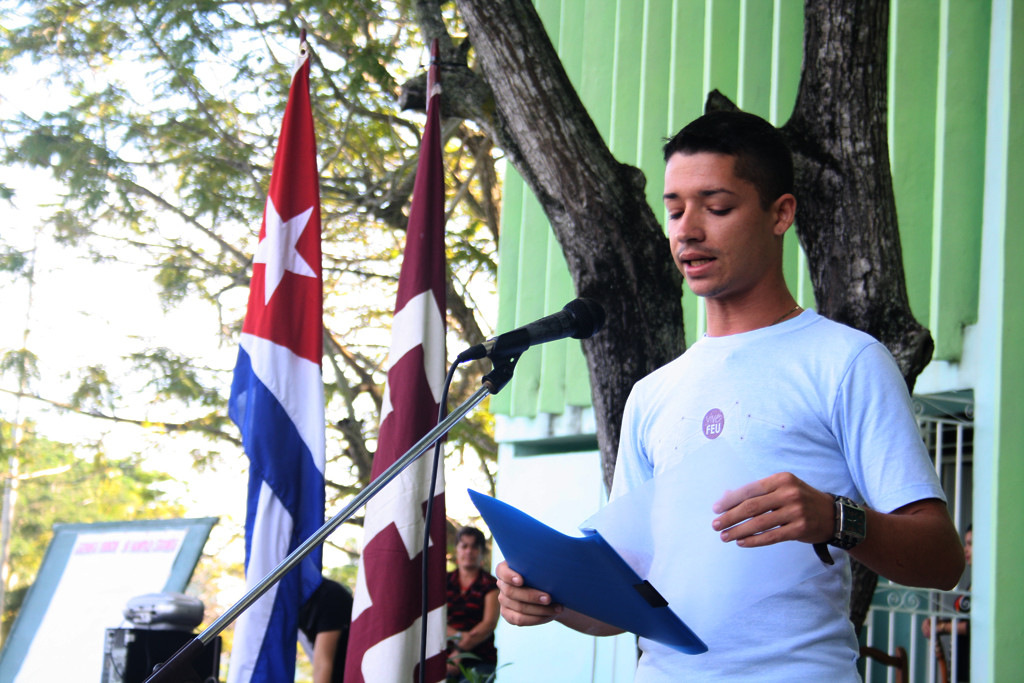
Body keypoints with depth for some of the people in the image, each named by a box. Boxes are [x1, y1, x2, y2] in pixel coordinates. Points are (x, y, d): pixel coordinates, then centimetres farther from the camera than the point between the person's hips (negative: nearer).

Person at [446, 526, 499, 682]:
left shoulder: (490, 584, 8)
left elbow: (489, 623, -4)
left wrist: (460, 651, -15)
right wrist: (458, 636, -14)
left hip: (479, 660, -1)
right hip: (444, 655, 1)